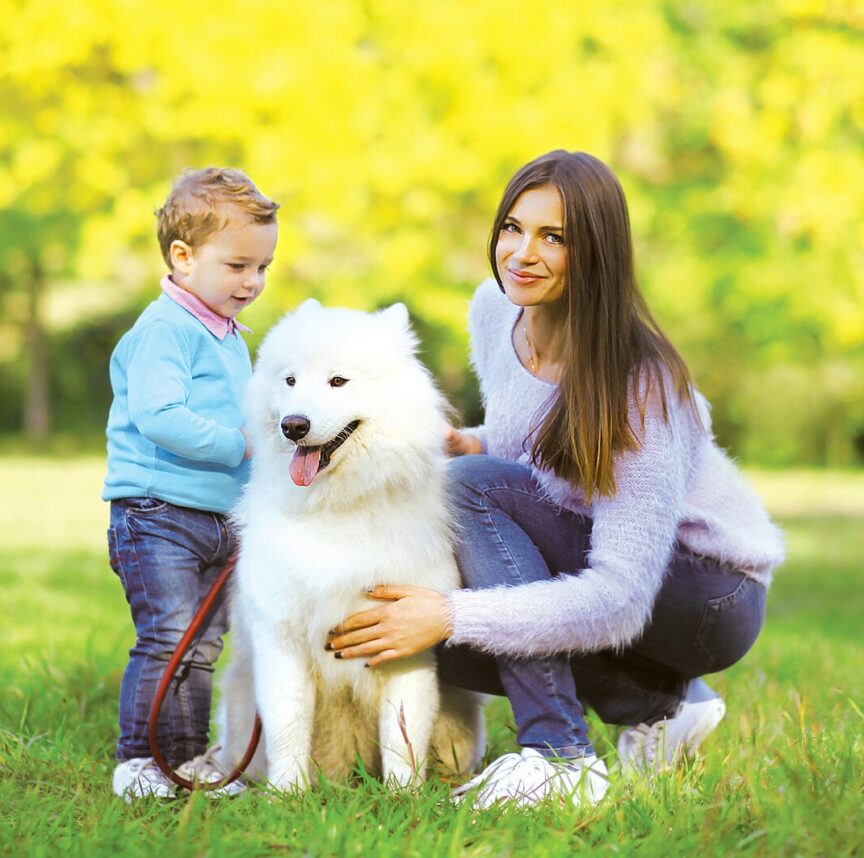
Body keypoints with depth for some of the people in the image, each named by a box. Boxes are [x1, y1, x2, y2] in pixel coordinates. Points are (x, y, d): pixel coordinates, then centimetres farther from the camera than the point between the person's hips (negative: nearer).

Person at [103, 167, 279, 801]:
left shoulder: (228, 336, 17)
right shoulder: (164, 330, -13)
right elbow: (158, 417, -25)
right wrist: (239, 445, -20)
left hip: (219, 518, 9)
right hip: (158, 514, -9)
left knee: (204, 646, 10)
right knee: (167, 638, -13)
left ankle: (188, 756, 18)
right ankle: (137, 760, -5)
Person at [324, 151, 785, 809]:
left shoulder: (640, 385, -28)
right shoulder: (496, 312, -6)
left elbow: (619, 600, -32)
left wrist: (451, 615, -36)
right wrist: (471, 444, -8)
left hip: (713, 595, -8)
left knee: (473, 484, -24)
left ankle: (561, 757, -25)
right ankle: (659, 701, 2)